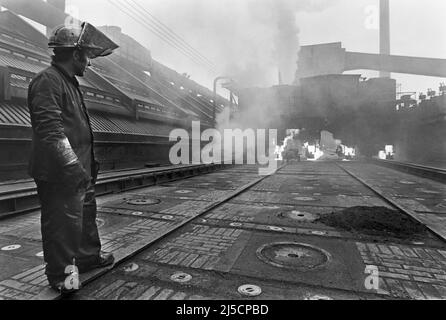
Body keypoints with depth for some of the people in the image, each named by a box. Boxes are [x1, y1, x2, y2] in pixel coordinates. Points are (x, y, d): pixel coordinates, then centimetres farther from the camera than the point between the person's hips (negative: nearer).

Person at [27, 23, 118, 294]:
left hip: (80, 169, 11)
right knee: (63, 221, 1)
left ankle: (89, 256, 37)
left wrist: (89, 163, 22)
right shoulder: (47, 81, -14)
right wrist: (73, 165, -26)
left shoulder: (69, 82, 18)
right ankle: (61, 273, 18)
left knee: (87, 213, 20)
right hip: (59, 173, -11)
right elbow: (49, 127, -24)